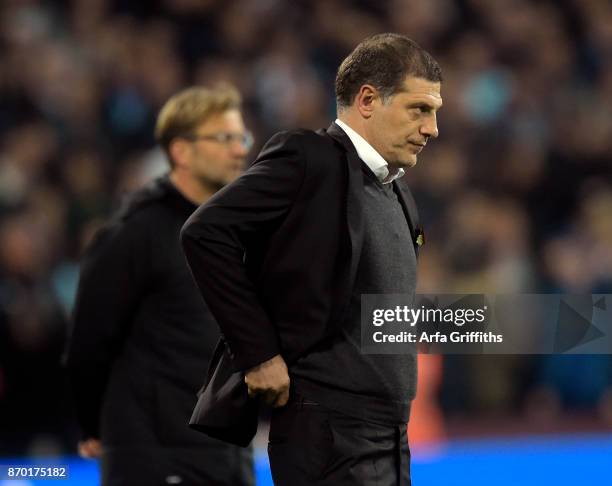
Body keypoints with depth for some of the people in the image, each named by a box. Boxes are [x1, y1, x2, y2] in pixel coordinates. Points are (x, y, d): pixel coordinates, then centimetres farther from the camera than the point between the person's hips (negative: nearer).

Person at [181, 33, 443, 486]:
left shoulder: (400, 198, 18)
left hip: (390, 439, 9)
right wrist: (259, 354, -15)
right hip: (329, 432, -9)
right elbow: (205, 233, -16)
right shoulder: (310, 158, -7)